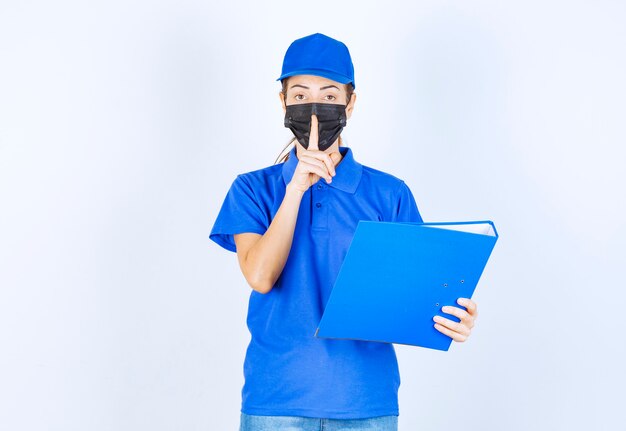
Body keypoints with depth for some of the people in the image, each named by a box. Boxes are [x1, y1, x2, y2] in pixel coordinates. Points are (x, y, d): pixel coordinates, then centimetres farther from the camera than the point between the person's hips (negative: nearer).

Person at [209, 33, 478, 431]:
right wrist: (296, 188, -16)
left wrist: (451, 320, -19)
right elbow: (260, 277, -10)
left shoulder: (390, 194, 3)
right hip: (275, 398, 0)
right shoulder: (253, 189, 4)